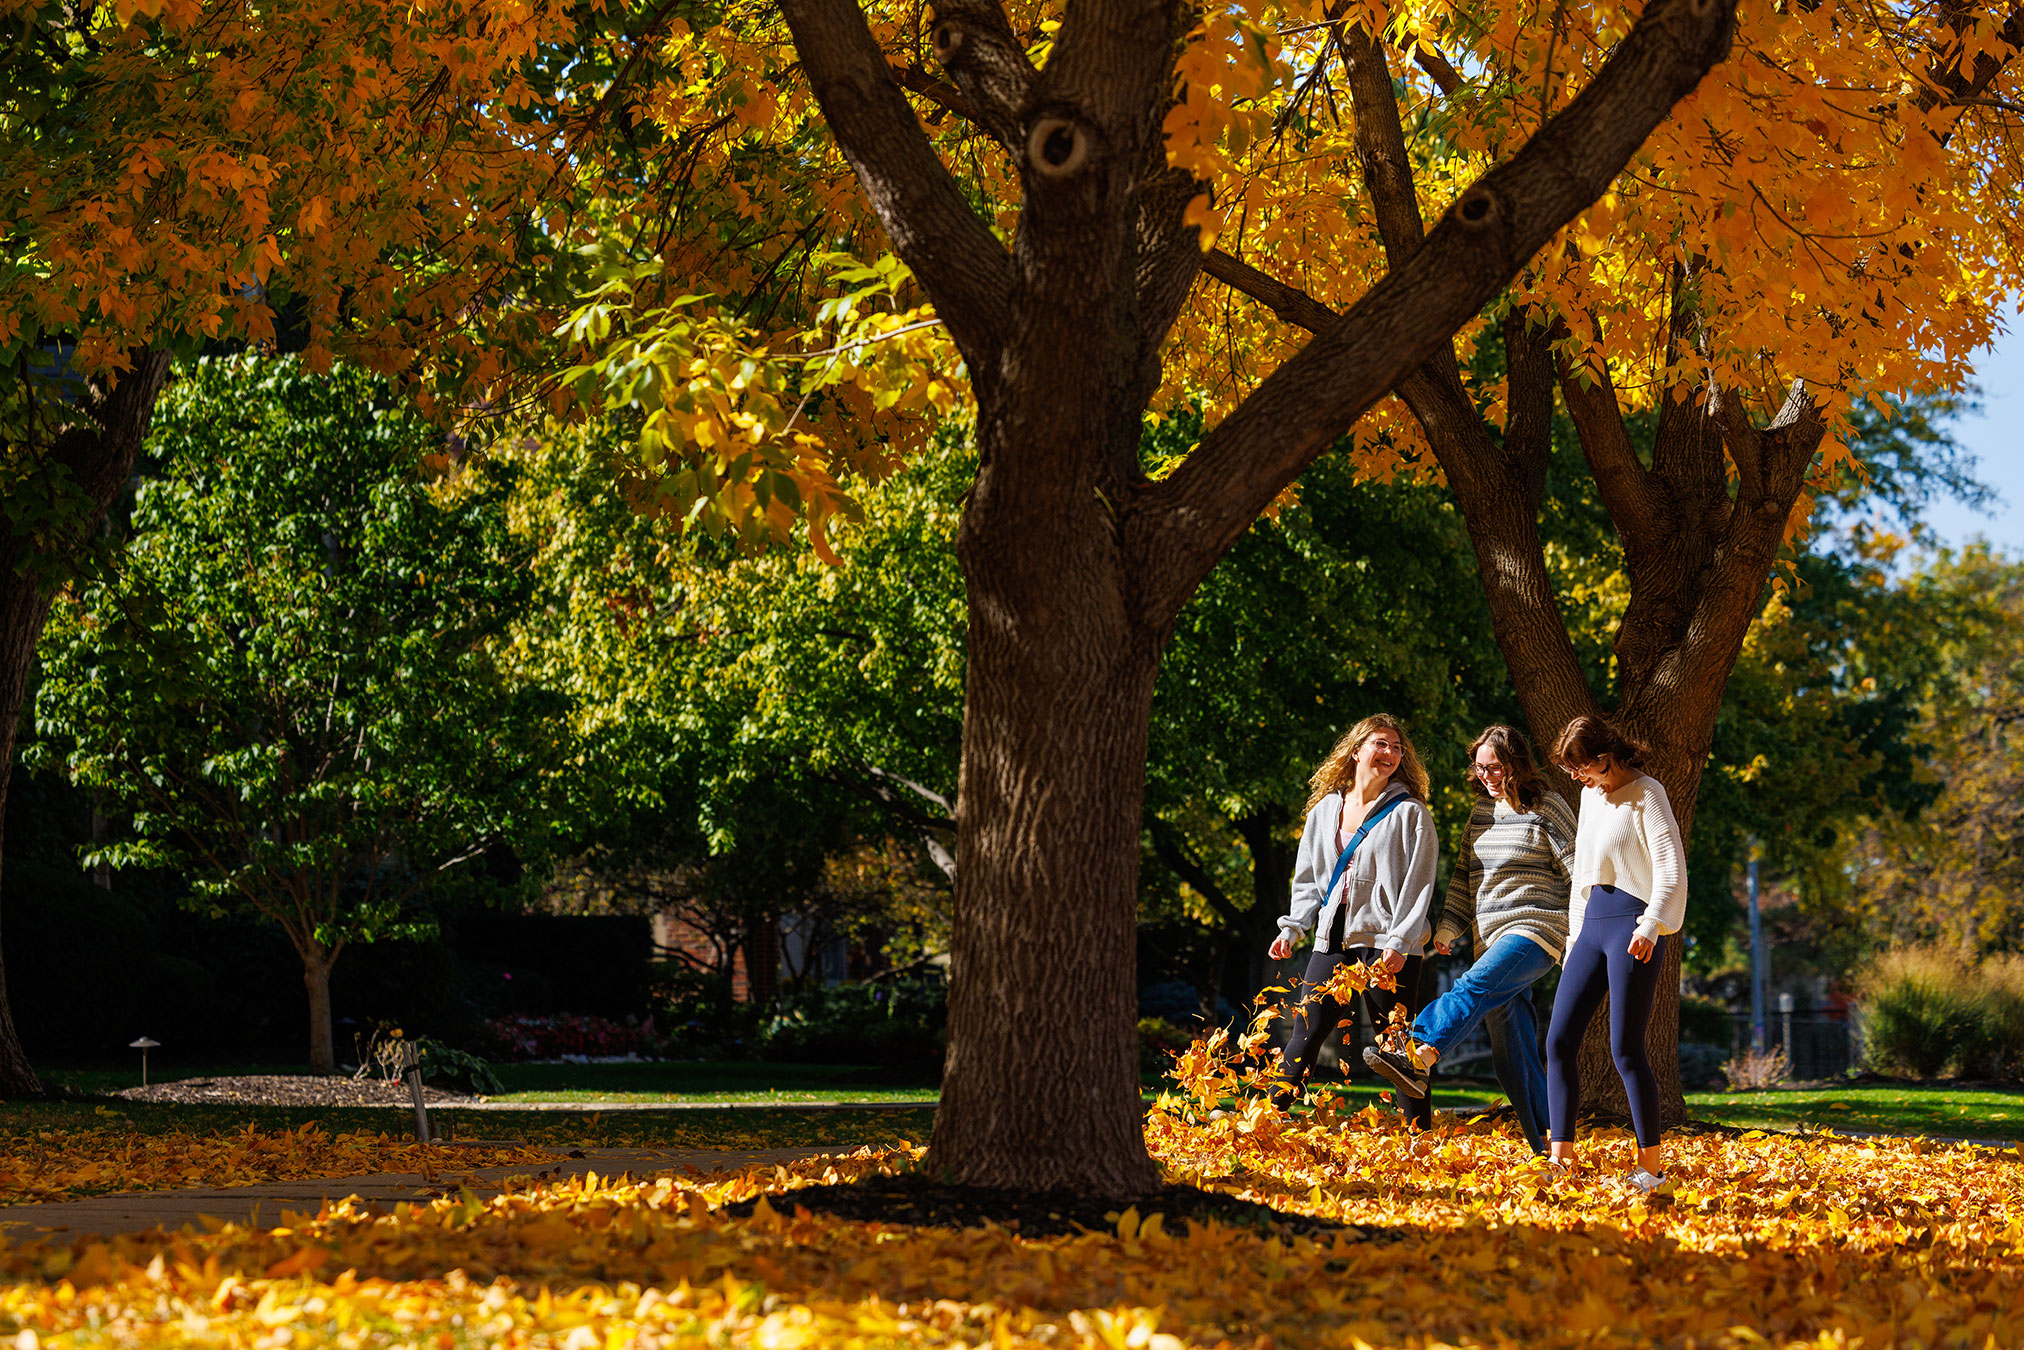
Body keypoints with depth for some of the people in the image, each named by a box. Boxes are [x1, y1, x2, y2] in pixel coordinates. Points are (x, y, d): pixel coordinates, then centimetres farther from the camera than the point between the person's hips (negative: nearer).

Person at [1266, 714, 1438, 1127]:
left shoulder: (1410, 813, 0)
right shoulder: (1325, 810, 14)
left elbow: (1418, 883, -6)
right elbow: (1308, 879, 21)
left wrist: (1400, 941, -16)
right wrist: (1292, 929, 8)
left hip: (1388, 944, -4)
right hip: (1334, 939, 4)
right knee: (1305, 1032, -1)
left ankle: (1420, 1135, 3)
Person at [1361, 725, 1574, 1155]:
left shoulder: (1547, 808, -4)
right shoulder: (1483, 808, 15)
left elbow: (1580, 868, -6)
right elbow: (1464, 875, 20)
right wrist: (1448, 927, 12)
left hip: (1536, 928, -8)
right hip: (1493, 936, 8)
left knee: (1475, 987, -32)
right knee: (1514, 1051, 3)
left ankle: (1418, 1058, -51)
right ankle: (1548, 1143, 8)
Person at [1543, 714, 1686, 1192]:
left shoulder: (1645, 795, -8)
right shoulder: (1591, 794, 17)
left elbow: (1671, 869, -16)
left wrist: (1650, 927, -28)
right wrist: (1576, 937, 21)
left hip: (1633, 927, -8)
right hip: (1593, 924, 8)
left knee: (1625, 1048, -9)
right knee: (1559, 1040, -1)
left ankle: (1652, 1165, -1)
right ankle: (1561, 1157, 1)